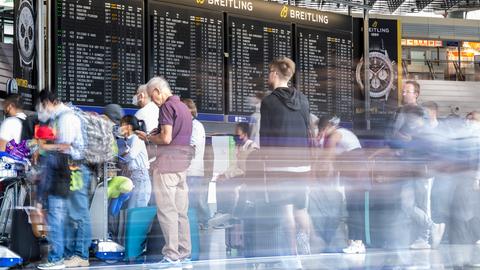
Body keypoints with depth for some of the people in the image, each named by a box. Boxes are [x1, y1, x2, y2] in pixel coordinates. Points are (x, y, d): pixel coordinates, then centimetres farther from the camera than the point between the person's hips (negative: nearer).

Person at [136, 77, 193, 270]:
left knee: (167, 210, -6)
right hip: (182, 165, 9)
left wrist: (147, 138, 0)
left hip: (167, 164, -9)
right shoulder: (183, 107, 19)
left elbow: (166, 138, -16)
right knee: (181, 212, 8)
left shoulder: (167, 107, -9)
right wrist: (154, 135, 15)